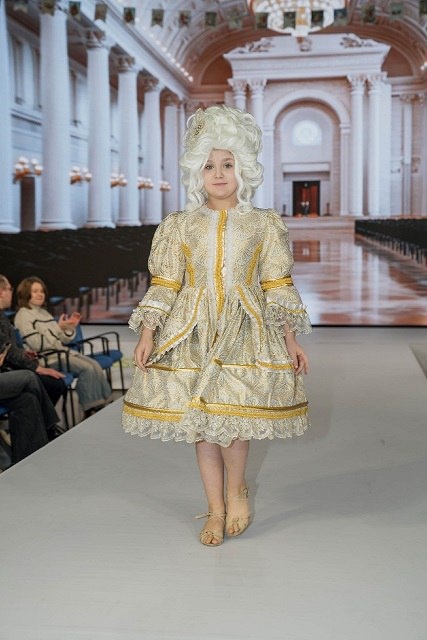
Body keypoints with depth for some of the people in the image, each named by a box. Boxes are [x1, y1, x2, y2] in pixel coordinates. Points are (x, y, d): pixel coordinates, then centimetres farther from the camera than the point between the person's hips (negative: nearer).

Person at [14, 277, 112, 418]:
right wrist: (58, 328, -21)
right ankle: (90, 409, -13)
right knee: (87, 368, -21)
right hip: (47, 357, -8)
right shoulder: (23, 315, -8)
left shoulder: (44, 312, 19)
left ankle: (105, 402, -7)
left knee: (94, 365, -10)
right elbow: (37, 344, -18)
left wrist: (70, 327, -2)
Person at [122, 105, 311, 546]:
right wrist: (147, 334, -4)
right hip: (193, 332, 2)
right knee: (201, 422, 4)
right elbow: (163, 286, 5)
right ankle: (216, 509, 20)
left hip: (245, 329, -1)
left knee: (232, 417, -13)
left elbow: (277, 287, 5)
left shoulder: (265, 224, 6)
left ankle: (237, 489, 17)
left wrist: (291, 340, 1)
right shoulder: (178, 226, 7)